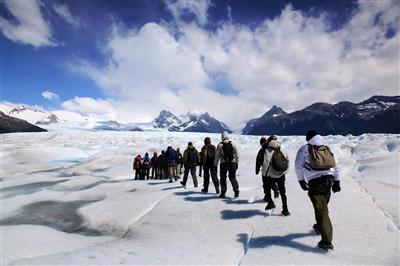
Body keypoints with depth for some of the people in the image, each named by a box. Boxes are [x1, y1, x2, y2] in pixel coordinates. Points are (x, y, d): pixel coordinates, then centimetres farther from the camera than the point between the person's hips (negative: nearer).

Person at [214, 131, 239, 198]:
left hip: (223, 164, -2)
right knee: (232, 178, 14)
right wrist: (237, 163, 12)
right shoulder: (232, 144, 3)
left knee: (223, 178, 8)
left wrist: (215, 164, 5)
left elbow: (217, 156, -3)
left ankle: (223, 193, 10)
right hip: (232, 163, 2)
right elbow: (237, 154, 5)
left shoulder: (220, 145, -5)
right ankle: (236, 189, -1)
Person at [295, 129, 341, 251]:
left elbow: (298, 165, -3)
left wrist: (301, 180, 6)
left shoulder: (305, 148, 2)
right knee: (323, 206, 25)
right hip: (329, 179, 5)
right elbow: (336, 166, 12)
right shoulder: (327, 148, 16)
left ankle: (327, 242, -6)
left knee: (321, 210, -5)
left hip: (314, 182, -5)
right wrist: (337, 182, 14)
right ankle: (319, 227, 45)